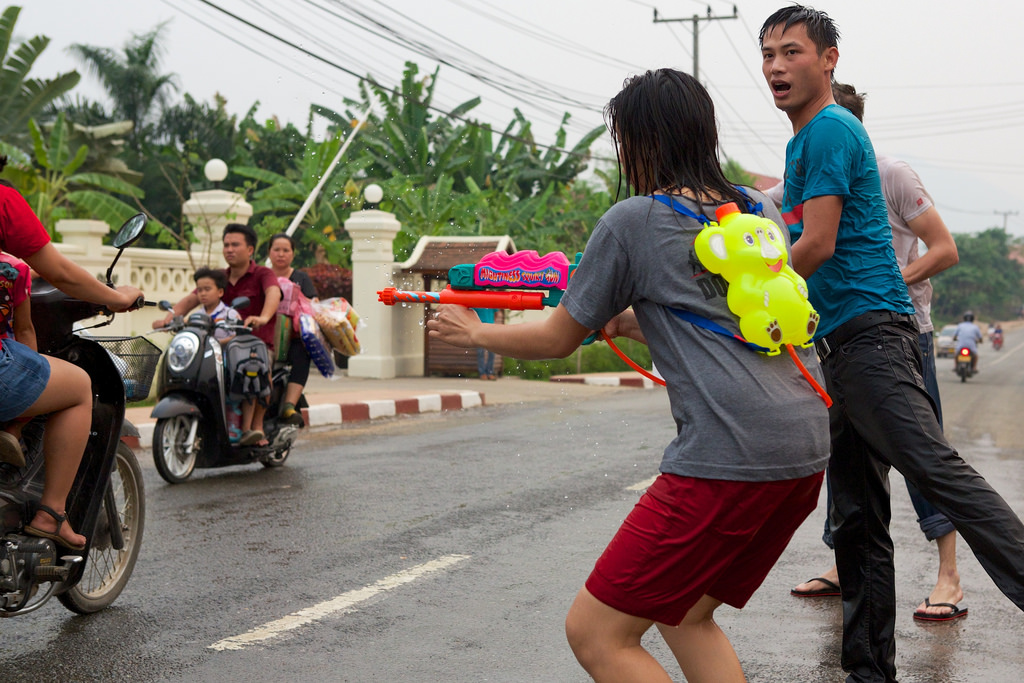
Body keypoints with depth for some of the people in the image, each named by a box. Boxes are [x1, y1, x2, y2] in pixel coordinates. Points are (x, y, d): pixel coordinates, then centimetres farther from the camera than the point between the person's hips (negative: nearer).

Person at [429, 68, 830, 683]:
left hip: (729, 458, -8)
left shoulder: (633, 221, -1)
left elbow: (558, 339, 10)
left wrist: (474, 332, 27)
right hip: (807, 451, 8)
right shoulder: (763, 210, 18)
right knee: (686, 617, 24)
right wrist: (631, 322, 35)